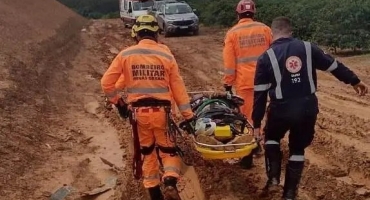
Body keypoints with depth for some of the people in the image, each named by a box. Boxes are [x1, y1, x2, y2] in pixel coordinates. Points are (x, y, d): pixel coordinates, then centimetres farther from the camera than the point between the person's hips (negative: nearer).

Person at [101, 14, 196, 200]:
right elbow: (178, 87, 1)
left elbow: (106, 82, -2)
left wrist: (118, 102, 14)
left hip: (138, 111, 1)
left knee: (146, 151, 18)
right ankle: (170, 182, -11)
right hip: (161, 111, 0)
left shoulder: (125, 54, -2)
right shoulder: (167, 55, -1)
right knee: (168, 150, 14)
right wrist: (188, 115, 6)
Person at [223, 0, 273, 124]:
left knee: (248, 116, 4)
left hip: (245, 81, -3)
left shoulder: (232, 33, -5)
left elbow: (229, 62, -6)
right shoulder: (265, 29, 1)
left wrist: (228, 83, 1)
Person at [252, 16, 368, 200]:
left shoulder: (266, 58, -4)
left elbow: (260, 94, -4)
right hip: (308, 109, 2)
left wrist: (256, 123, 2)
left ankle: (273, 177, 13)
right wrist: (355, 81, 23)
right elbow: (334, 66, 9)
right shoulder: (308, 48, 1)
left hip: (281, 110, -2)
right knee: (298, 149, 19)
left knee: (271, 138, 28)